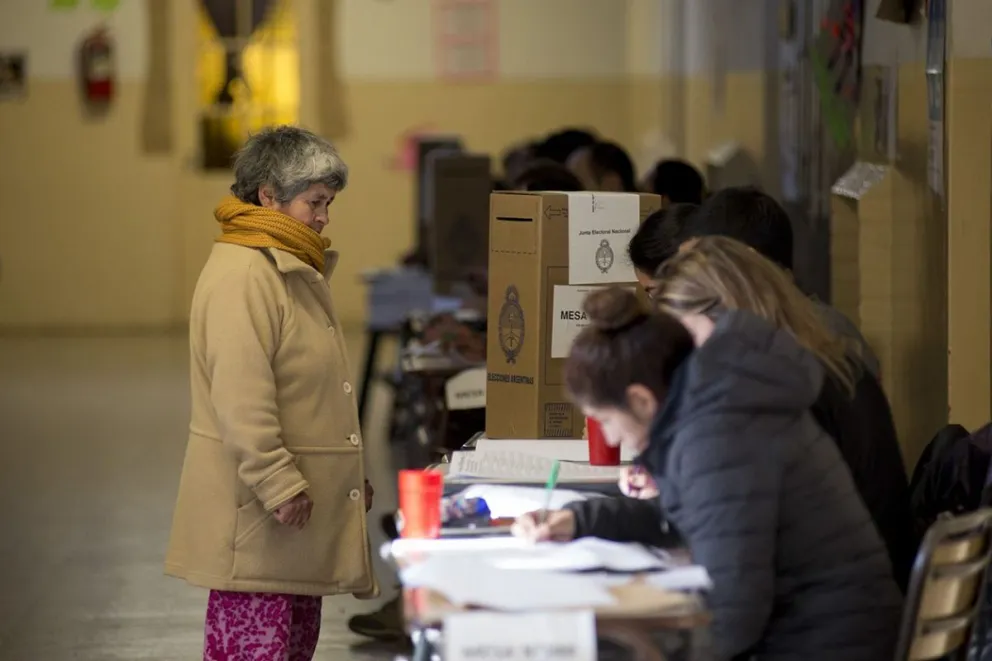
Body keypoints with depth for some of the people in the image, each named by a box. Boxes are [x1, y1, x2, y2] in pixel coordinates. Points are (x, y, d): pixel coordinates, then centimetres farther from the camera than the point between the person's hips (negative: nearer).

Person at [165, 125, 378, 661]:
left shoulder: (294, 269, 18)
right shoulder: (242, 274, -17)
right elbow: (241, 400, -24)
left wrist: (350, 477, 24)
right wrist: (278, 486, -25)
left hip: (301, 502, 11)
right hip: (255, 512, -11)